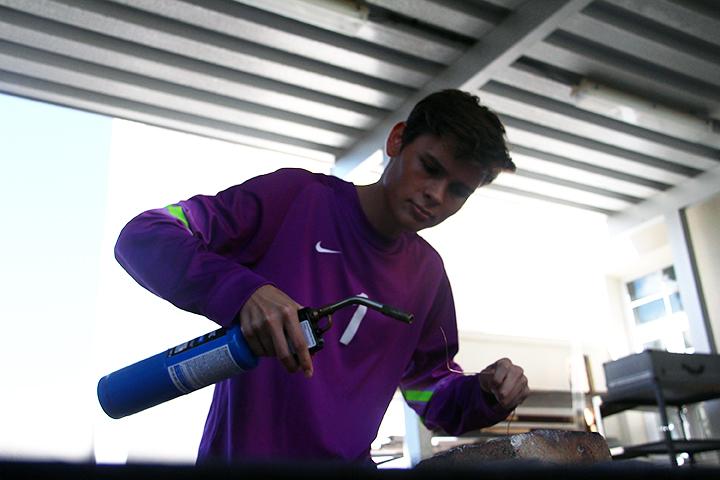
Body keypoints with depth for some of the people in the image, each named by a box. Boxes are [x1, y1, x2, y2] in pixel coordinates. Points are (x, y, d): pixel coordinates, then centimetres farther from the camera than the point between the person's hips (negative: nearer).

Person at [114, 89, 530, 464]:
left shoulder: (428, 274, 6)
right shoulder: (297, 197, -9)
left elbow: (433, 391, 16)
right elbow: (142, 238, -14)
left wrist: (487, 395, -5)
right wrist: (243, 291, -29)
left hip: (348, 459, 4)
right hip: (242, 452, -3)